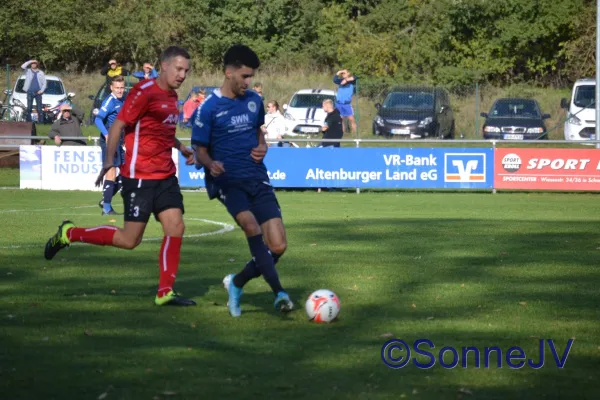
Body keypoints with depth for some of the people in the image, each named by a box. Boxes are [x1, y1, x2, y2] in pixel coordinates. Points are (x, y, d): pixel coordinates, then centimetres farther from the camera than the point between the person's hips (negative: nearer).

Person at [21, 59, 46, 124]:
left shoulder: (41, 73, 10)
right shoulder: (28, 71, 8)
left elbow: (44, 83, 9)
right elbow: (22, 67, -11)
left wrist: (41, 90, -6)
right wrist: (30, 61, -8)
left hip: (38, 92, 0)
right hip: (30, 92, 0)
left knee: (39, 109, -4)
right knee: (29, 108, -1)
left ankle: (41, 122, -4)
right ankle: (28, 122, 3)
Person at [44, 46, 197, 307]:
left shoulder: (172, 96, 14)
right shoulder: (144, 92, -12)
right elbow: (118, 126, -14)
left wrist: (181, 148, 16)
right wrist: (109, 160, -23)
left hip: (165, 176, 8)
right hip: (140, 177, -8)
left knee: (175, 227, -4)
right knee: (129, 240, -6)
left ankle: (165, 292, 1)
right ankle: (69, 234, 11)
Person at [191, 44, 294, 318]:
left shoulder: (254, 100, 8)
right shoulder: (208, 108, -6)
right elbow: (199, 149, -2)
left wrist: (262, 146, 4)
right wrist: (210, 164, -24)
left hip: (257, 178, 5)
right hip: (228, 180, -5)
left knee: (278, 246, -5)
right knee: (251, 225, -33)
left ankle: (237, 284, 21)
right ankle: (279, 293, -33)